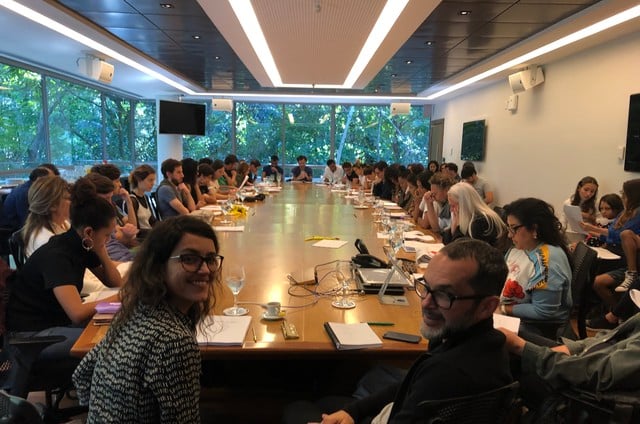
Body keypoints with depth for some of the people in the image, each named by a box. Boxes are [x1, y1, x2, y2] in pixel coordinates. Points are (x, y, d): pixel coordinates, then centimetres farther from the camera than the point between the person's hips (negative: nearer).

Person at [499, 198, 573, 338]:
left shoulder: (548, 260, -23)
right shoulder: (517, 248, 2)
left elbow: (543, 312, -23)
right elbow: (505, 279, 15)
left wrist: (504, 309, -17)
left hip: (539, 328, -8)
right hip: (512, 318, 8)